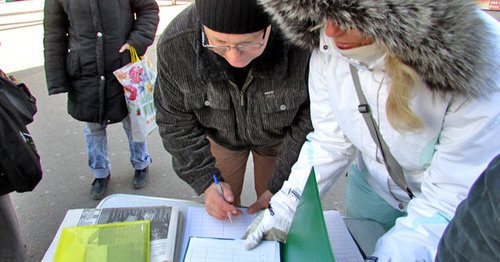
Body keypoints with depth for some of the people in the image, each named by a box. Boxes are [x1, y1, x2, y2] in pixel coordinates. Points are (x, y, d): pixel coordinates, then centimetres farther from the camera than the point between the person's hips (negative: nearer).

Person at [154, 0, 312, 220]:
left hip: (279, 134, 0)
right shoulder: (175, 44, -32)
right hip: (220, 135, 1)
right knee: (222, 207, 16)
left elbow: (311, 122, -24)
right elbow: (176, 122, -17)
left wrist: (280, 189, -23)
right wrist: (206, 181, -25)